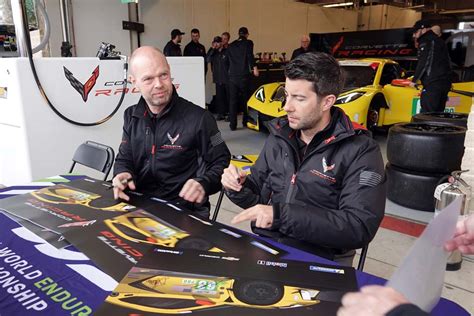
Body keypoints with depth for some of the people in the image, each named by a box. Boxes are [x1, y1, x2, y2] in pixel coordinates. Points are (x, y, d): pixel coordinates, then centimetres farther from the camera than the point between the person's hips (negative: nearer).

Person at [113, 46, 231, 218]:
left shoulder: (198, 118, -9)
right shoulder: (132, 117, 8)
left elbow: (221, 162, -2)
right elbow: (124, 159, 16)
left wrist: (204, 184, -22)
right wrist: (122, 175, -7)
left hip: (185, 211, -4)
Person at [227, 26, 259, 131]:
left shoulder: (231, 45, 13)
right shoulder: (248, 43, 0)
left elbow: (228, 60, 17)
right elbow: (250, 56, -14)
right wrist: (254, 67, -15)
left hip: (232, 76, 3)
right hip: (244, 75, -3)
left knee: (233, 100, 5)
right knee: (246, 99, 12)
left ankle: (233, 124, 1)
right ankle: (246, 121, 21)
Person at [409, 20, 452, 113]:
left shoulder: (426, 42, -7)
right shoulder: (439, 41, 24)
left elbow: (423, 63, -13)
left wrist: (414, 80, -3)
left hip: (433, 84, -10)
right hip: (445, 83, 10)